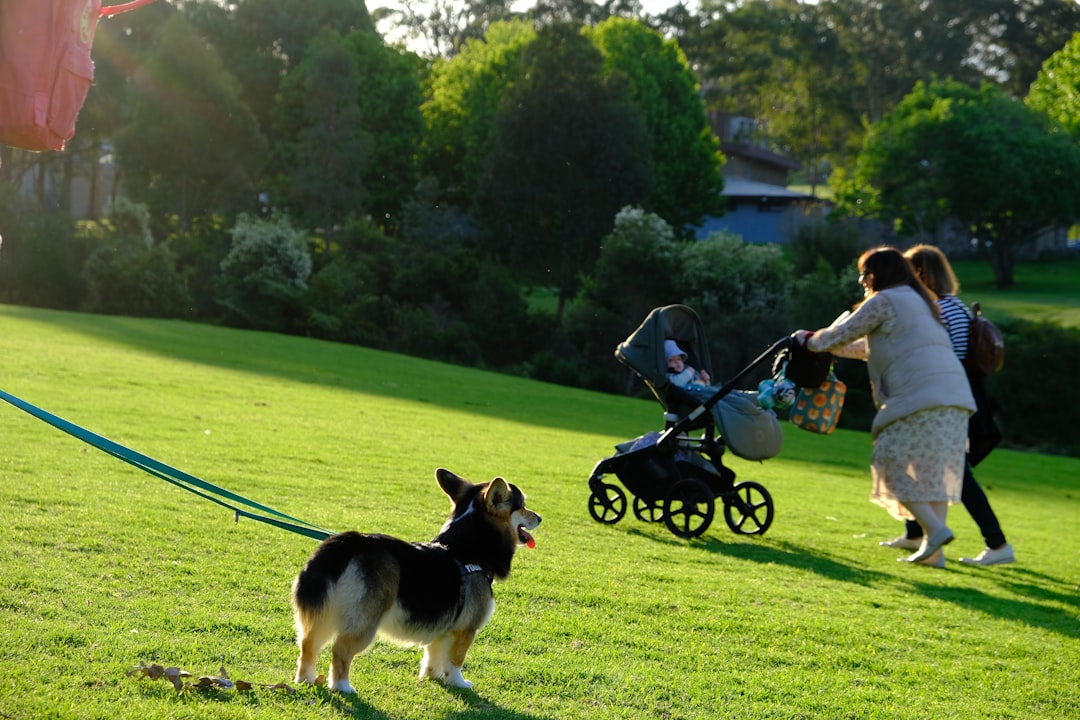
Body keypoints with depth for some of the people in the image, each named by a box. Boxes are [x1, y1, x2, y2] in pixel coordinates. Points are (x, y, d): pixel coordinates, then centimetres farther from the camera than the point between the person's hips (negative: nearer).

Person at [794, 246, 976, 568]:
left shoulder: (885, 300, 0)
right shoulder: (917, 300, 30)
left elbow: (843, 333, 6)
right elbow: (874, 348, 37)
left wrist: (811, 341, 24)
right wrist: (828, 345, 40)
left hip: (921, 394, -9)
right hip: (954, 396, 9)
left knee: (890, 462, -3)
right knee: (934, 470, 9)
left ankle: (934, 529, -13)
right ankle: (933, 551, 7)